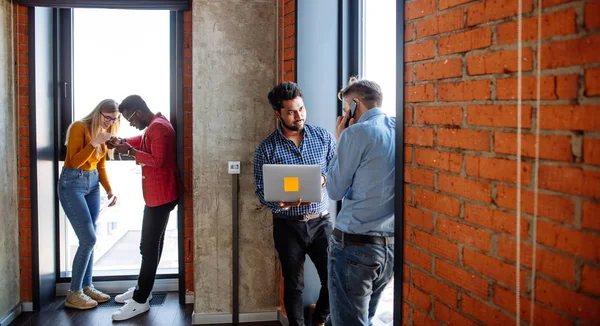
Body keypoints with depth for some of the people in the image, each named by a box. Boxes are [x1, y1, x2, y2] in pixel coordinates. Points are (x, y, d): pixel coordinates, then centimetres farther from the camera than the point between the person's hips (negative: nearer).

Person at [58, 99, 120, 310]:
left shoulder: (104, 133, 10)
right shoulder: (79, 127, -13)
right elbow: (75, 161, -20)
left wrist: (110, 191, 3)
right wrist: (94, 143, -27)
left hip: (93, 183, 8)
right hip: (72, 184, -7)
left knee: (89, 239, 8)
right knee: (88, 239, -11)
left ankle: (87, 286, 18)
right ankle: (74, 294, 0)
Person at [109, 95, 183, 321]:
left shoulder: (158, 127, -18)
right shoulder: (154, 125, 15)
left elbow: (157, 161, -25)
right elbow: (143, 141, 29)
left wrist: (130, 151, -18)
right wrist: (122, 142, 13)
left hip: (161, 195, -11)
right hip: (157, 194, 11)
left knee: (149, 246, -8)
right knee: (152, 243, 17)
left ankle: (140, 300, -3)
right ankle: (142, 289, 28)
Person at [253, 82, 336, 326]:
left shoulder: (323, 137, 0)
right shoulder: (266, 149, -6)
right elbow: (261, 190, -7)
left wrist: (322, 179, -19)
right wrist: (281, 202, -28)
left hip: (320, 222, 2)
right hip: (288, 226, -1)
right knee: (294, 285, 11)